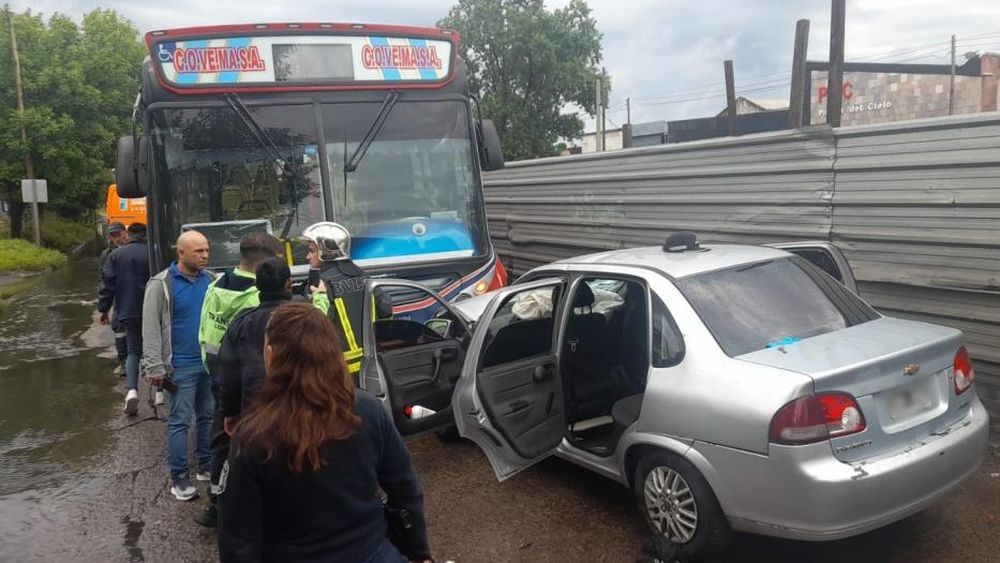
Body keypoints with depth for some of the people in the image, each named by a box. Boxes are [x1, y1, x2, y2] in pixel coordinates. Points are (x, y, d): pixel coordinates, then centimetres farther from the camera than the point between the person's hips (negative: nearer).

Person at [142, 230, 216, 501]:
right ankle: (179, 478, 12)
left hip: (211, 363, 5)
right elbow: (150, 330, -12)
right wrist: (156, 369, -15)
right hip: (182, 366, -5)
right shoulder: (162, 284, -10)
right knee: (179, 422, 2)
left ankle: (206, 466, 28)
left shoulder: (210, 279, 5)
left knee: (208, 416, 14)